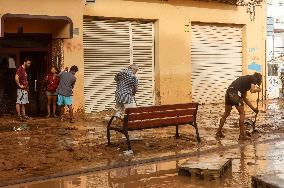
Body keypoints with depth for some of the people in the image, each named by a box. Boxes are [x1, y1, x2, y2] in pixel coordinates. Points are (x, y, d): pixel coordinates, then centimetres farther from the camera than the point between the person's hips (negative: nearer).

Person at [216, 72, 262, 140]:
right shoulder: (254, 79, 11)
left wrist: (253, 108, 37)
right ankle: (242, 135, 7)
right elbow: (252, 90, -7)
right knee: (242, 113, 5)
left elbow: (245, 98, 34)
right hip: (235, 93, -8)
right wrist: (258, 90, 16)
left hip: (228, 91, 8)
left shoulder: (247, 79, 33)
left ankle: (219, 132, 25)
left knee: (226, 113, 19)